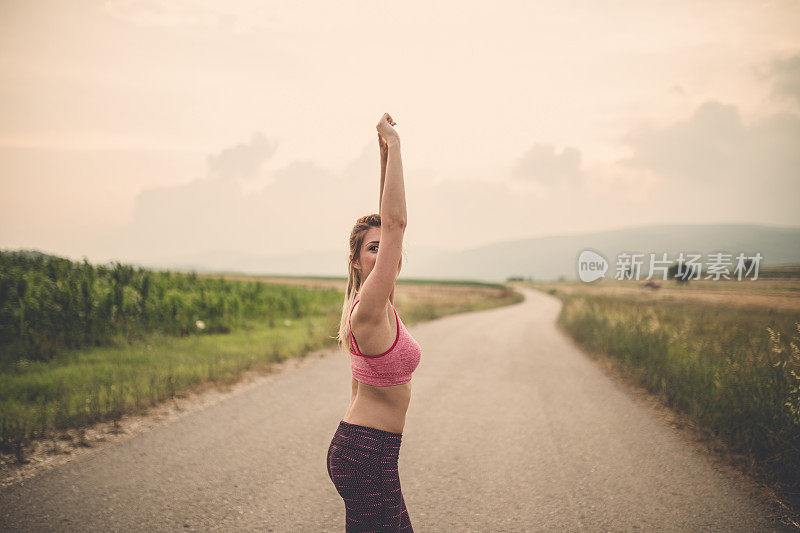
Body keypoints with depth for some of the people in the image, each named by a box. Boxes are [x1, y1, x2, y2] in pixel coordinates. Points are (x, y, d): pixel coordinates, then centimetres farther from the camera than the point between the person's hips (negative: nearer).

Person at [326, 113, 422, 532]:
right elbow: (395, 222, -25)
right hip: (367, 454, -9)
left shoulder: (377, 301, 4)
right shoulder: (370, 308, -19)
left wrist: (387, 151, 6)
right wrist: (392, 145, -21)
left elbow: (390, 222, 7)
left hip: (359, 447, 9)